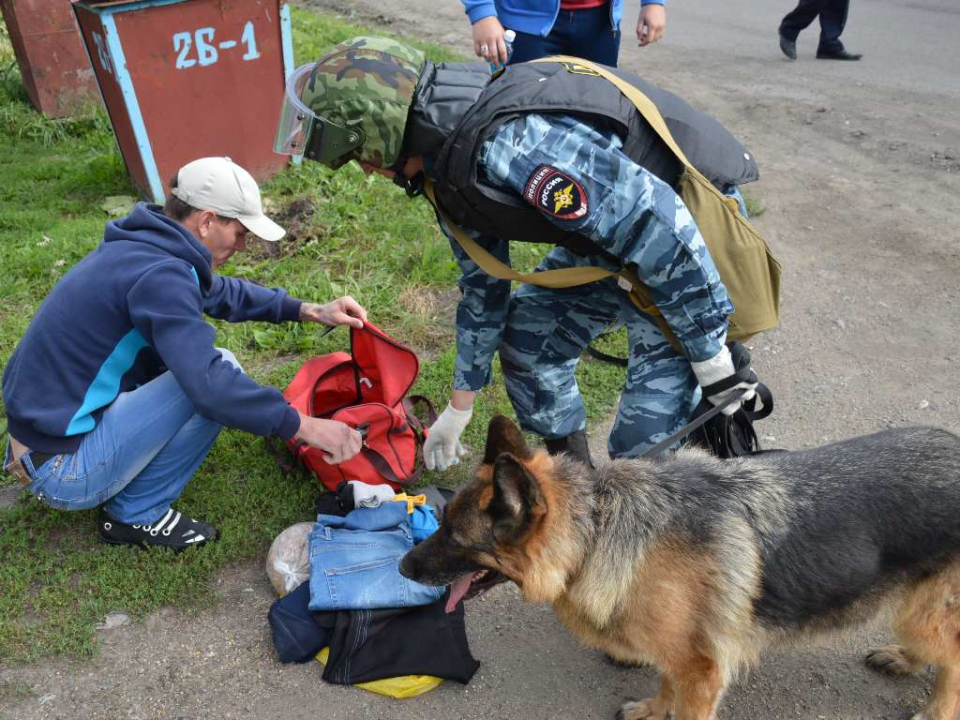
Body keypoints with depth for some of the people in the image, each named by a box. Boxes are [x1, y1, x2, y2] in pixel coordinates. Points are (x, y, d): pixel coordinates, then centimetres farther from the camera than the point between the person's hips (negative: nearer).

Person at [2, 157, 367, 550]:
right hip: (61, 470, -9)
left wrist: (308, 310, 10)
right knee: (219, 372, -17)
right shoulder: (158, 273, -25)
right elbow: (211, 384, -34)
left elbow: (221, 291, 18)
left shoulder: (143, 245, 5)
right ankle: (136, 514, -3)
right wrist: (305, 426, -26)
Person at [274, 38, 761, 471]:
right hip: (615, 230, 9)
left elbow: (665, 233, -31)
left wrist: (713, 357, -21)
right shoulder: (450, 166, -1)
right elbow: (482, 284, 11)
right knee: (526, 336, 10)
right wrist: (460, 406, 18)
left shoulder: (513, 144, -33)